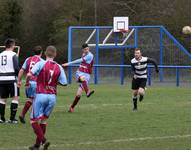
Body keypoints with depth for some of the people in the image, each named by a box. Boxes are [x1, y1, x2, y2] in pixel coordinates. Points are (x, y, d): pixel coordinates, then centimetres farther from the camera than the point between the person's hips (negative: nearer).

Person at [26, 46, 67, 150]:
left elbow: (29, 75, -19)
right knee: (43, 121, 16)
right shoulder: (59, 68, 2)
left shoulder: (41, 64, -9)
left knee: (34, 121, 3)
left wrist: (27, 82, 2)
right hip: (52, 97, 4)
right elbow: (64, 83, 4)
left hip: (41, 95, -4)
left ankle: (43, 141, -16)